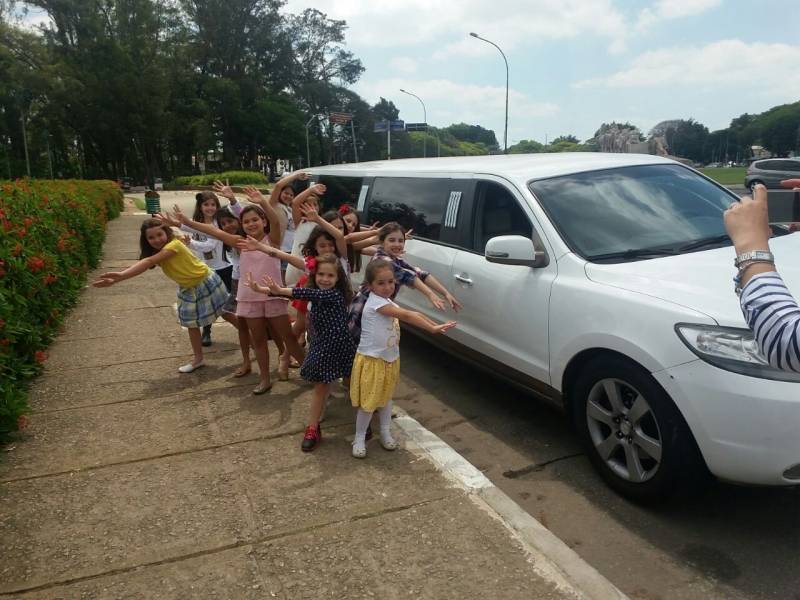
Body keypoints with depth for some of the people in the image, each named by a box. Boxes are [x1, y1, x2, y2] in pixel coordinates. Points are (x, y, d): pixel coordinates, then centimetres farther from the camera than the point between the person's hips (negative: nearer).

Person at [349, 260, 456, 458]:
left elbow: (411, 315, 2)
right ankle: (359, 438, 17)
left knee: (386, 397, 19)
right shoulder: (375, 302, -22)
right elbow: (406, 316, -28)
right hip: (371, 360, -9)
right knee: (369, 402, 1)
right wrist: (432, 328, -31)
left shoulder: (387, 302, 7)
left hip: (390, 359, 9)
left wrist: (436, 325, -6)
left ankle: (386, 433, 34)